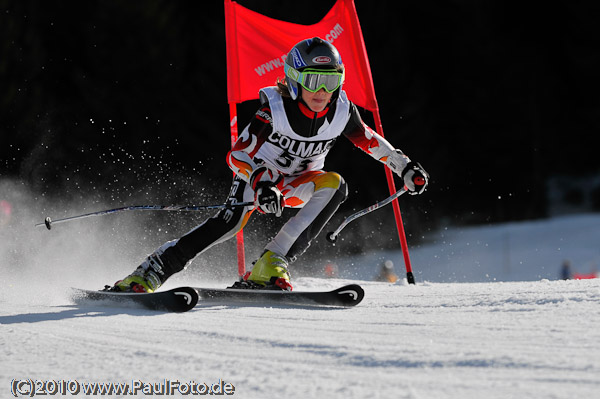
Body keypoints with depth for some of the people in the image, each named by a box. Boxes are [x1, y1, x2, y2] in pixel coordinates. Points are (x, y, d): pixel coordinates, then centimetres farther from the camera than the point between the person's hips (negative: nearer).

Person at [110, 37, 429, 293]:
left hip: (297, 183, 4)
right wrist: (261, 185, -43)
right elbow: (237, 155, -26)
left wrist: (404, 167, 0)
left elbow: (370, 141, 4)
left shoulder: (342, 111, -16)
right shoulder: (275, 108, -26)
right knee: (229, 222, -31)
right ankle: (146, 276, -26)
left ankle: (270, 266, -34)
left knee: (334, 185, -28)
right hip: (258, 174, -4)